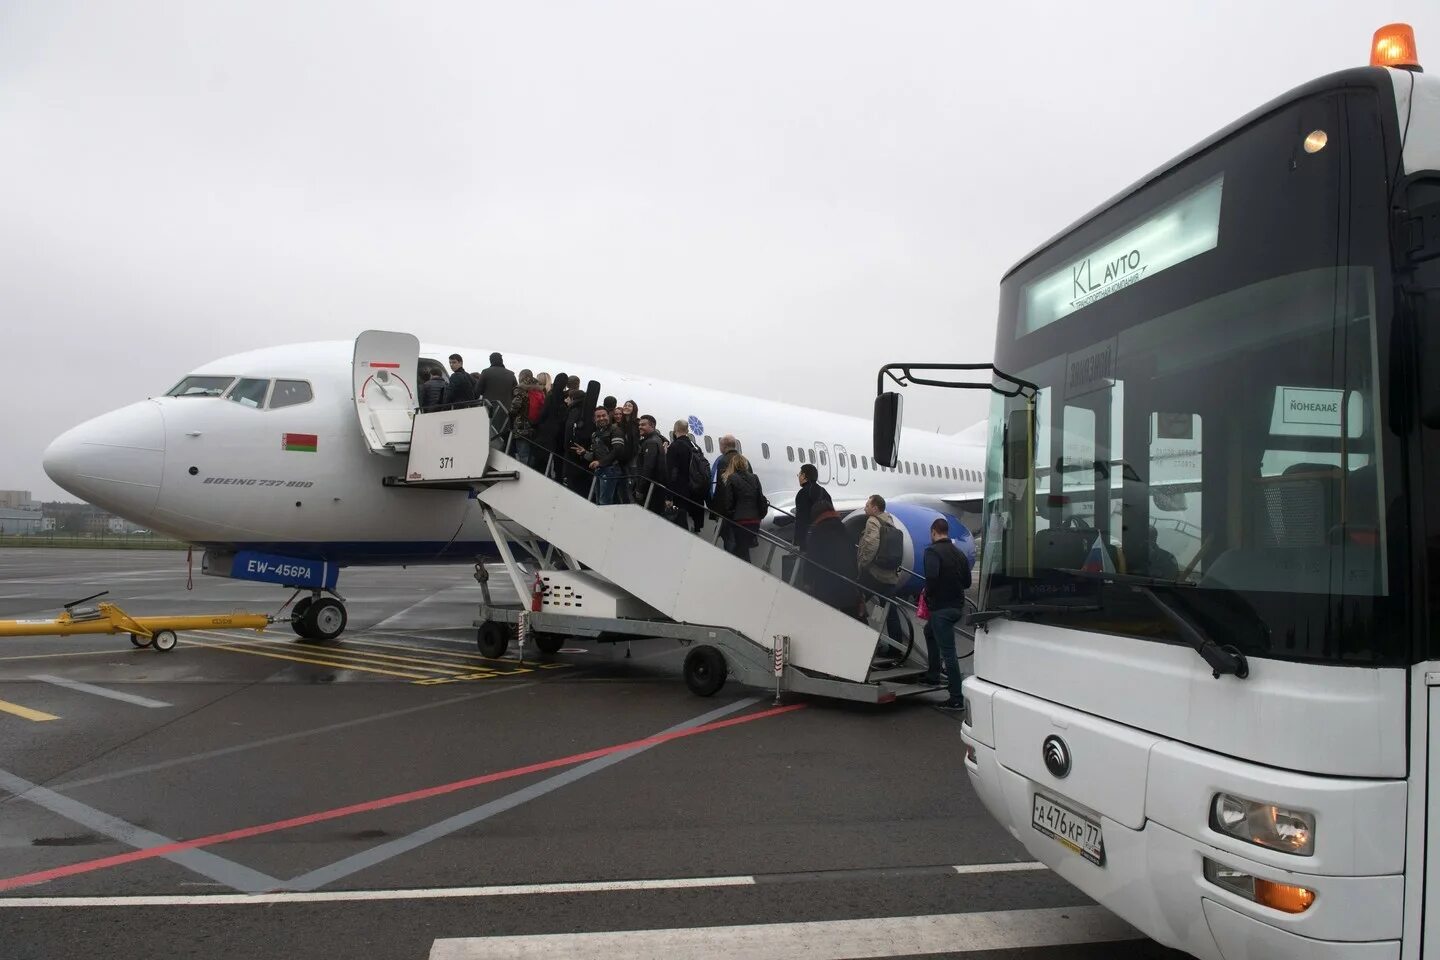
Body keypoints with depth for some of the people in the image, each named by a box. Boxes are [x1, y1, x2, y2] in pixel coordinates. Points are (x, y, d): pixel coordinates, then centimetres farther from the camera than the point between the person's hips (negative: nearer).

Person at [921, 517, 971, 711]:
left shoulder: (933, 551, -13)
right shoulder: (959, 553, 11)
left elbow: (932, 576, -27)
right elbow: (967, 582, 15)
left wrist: (927, 592, -10)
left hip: (942, 607, -9)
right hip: (957, 606, 9)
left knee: (948, 652, -6)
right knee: (930, 633, 31)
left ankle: (957, 699, -4)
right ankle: (933, 674, 36)